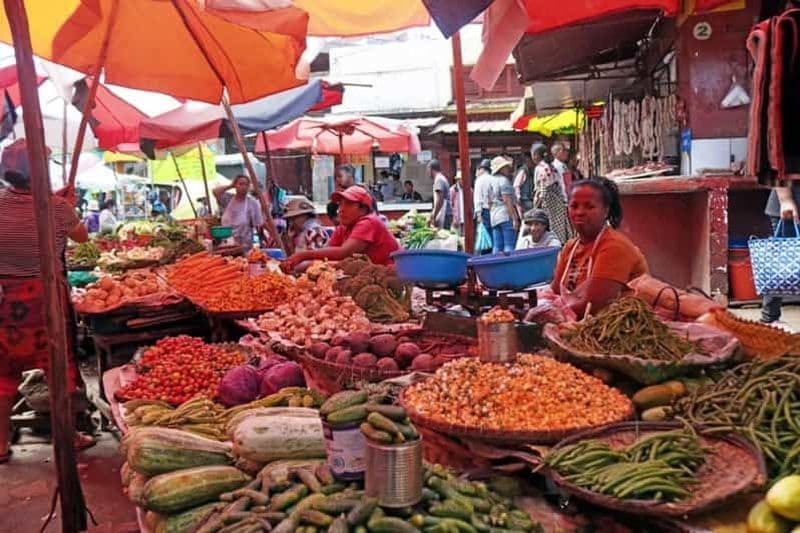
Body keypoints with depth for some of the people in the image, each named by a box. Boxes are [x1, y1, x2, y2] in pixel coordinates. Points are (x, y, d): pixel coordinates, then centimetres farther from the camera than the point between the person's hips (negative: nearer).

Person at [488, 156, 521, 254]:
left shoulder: (492, 181, 15)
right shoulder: (504, 180, -9)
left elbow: (490, 202, 19)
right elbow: (507, 201, -15)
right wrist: (515, 218, -16)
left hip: (494, 216, 8)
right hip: (506, 215, -8)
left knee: (497, 246, 6)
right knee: (509, 245, -9)